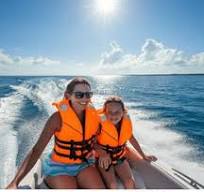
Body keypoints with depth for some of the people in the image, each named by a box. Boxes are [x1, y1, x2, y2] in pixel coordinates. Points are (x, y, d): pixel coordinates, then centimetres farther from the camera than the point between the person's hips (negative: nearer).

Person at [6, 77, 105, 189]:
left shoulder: (92, 112, -11)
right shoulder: (59, 117, -22)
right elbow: (37, 149, -23)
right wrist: (15, 182, -28)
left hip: (84, 164, 3)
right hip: (59, 167, -3)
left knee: (100, 187, -15)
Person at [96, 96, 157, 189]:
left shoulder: (126, 120, -13)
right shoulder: (100, 122, -26)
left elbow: (131, 138, 3)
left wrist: (143, 155, 8)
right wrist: (102, 153, -36)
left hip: (120, 157, 4)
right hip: (104, 159, -3)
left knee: (130, 183, -10)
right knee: (112, 185, -20)